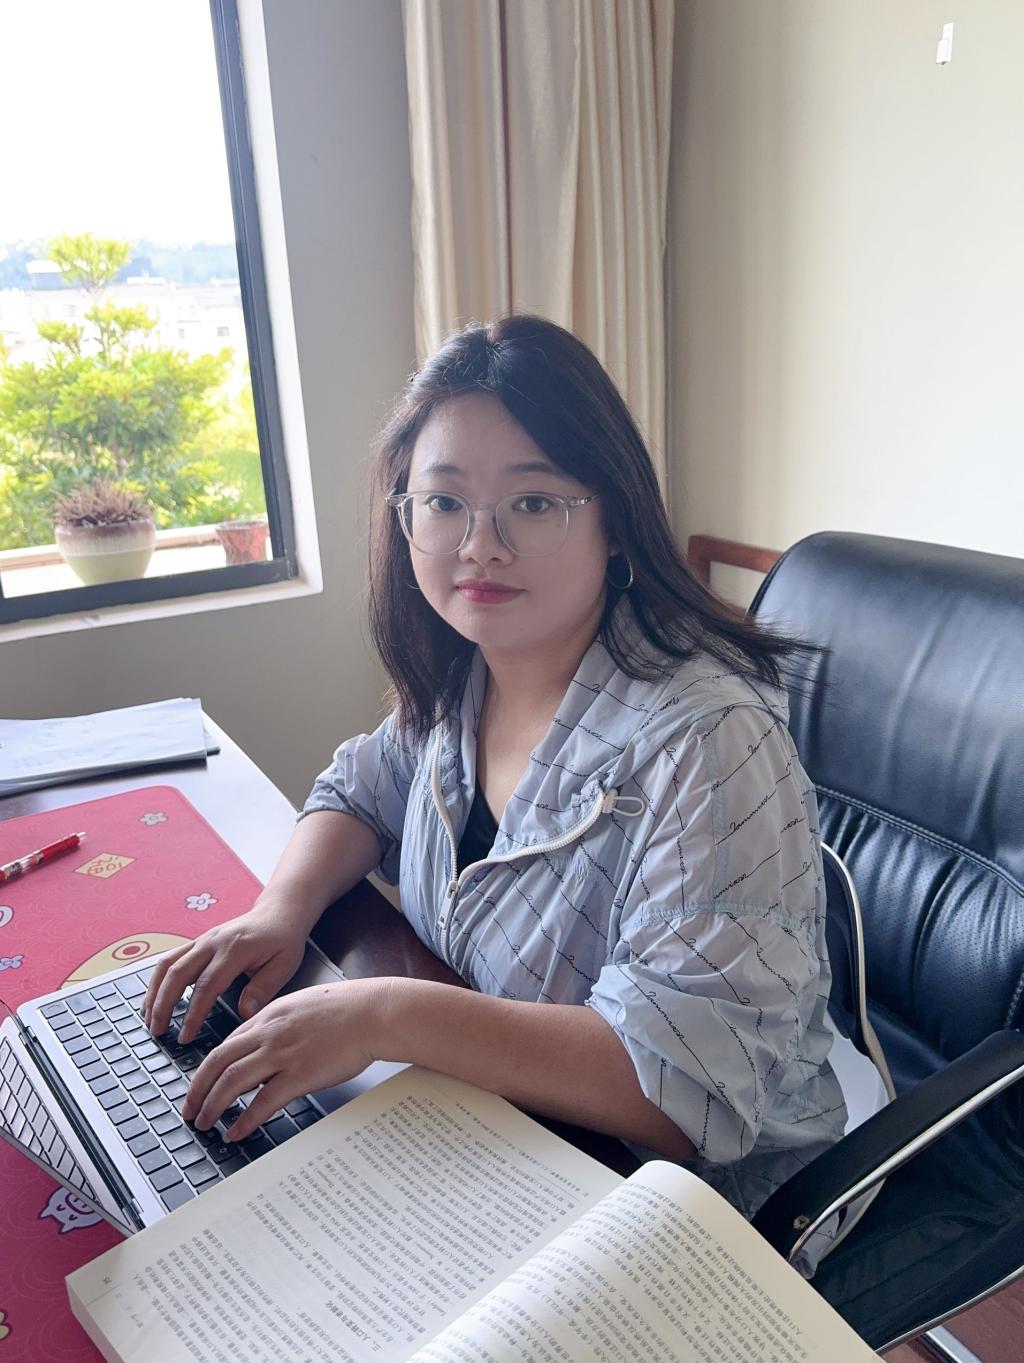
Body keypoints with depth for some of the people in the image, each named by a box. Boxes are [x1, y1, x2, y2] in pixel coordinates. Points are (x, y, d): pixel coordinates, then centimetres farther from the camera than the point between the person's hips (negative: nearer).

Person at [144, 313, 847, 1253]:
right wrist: (282, 910, -9)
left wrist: (390, 1015, -35)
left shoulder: (703, 740, -29)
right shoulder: (456, 673, -4)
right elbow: (365, 790, 11)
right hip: (479, 1122, 6)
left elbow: (695, 1081, -31)